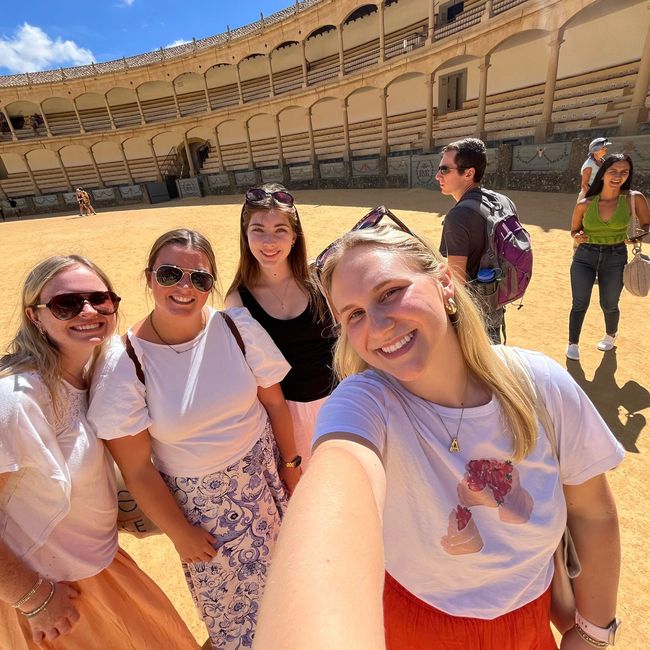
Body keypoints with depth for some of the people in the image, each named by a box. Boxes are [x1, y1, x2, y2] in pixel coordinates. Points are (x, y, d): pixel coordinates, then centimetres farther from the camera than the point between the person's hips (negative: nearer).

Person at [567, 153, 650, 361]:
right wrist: (577, 236, -12)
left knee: (609, 305, 12)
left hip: (615, 258, 0)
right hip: (584, 256, 0)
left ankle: (611, 334, 44)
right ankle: (573, 343, 19)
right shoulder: (584, 204, -5)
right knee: (579, 303, 0)